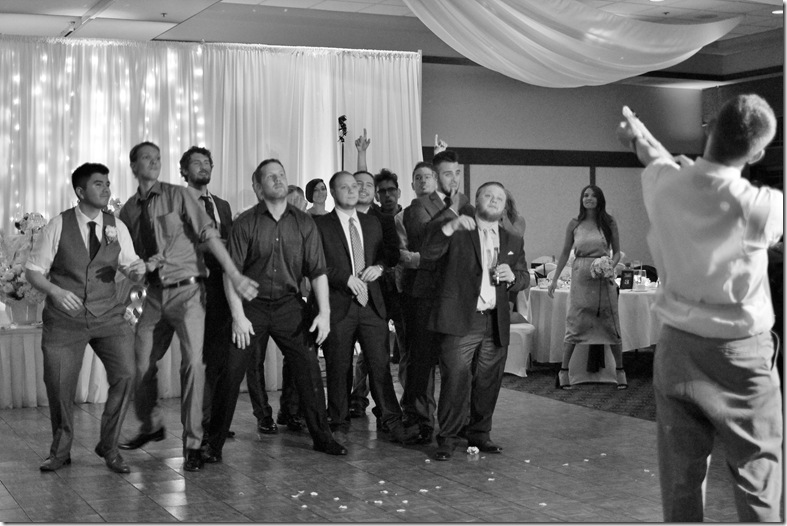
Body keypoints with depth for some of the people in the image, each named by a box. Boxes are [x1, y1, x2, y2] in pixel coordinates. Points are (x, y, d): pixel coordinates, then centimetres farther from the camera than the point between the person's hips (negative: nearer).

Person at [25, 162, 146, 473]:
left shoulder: (116, 227, 4)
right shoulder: (58, 226, -4)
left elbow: (130, 268, 8)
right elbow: (33, 270, -1)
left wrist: (137, 270, -17)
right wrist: (55, 291, -20)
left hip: (108, 316, 2)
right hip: (65, 319, -2)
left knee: (125, 375, -12)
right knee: (59, 386, 0)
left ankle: (108, 446, 8)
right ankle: (60, 450, 26)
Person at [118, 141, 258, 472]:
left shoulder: (177, 196, -2)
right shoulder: (128, 211, 9)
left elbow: (209, 235, -9)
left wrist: (234, 275, -17)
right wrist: (143, 265, -8)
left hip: (187, 290, -4)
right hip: (154, 293, 4)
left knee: (194, 361, -17)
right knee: (141, 365, 8)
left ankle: (193, 444, -7)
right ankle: (151, 426, 36)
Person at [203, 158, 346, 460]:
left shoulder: (304, 223, 4)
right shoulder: (245, 223, -3)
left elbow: (317, 271, 2)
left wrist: (324, 312, -6)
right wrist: (238, 315, -14)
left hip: (289, 305, 2)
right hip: (251, 305, -2)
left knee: (309, 370, 1)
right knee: (231, 372, -6)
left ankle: (321, 436, 16)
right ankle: (214, 443, 5)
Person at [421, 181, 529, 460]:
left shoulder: (513, 242, 19)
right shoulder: (457, 233, 5)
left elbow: (524, 277, 17)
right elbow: (428, 253, -10)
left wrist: (512, 276, -6)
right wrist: (449, 227, -24)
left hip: (496, 324, 4)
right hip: (460, 321, -4)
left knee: (488, 383, 7)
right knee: (456, 380, -8)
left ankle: (479, 433, 22)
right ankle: (448, 438, 2)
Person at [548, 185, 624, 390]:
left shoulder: (609, 223, 2)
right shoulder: (574, 224, 3)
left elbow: (617, 251, 7)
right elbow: (565, 253, 9)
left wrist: (611, 265, -13)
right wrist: (554, 279, 7)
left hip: (604, 278, 0)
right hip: (581, 277, 0)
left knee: (611, 323, 4)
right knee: (575, 323, -2)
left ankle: (619, 369, 15)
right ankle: (563, 370, 5)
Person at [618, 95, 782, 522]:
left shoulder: (662, 185, -9)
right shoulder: (764, 207, -18)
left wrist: (640, 139, 40)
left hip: (677, 346, 4)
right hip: (741, 355, -3)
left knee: (680, 476, 10)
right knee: (758, 473, 7)